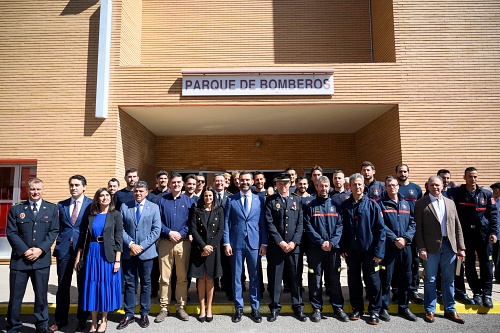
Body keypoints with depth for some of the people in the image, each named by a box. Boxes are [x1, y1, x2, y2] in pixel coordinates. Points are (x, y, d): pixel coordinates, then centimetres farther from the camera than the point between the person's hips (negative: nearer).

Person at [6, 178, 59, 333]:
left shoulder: (52, 208, 4)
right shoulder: (16, 209, 4)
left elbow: (54, 231, -1)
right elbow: (11, 233, -2)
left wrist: (41, 249, -13)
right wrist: (24, 251, -13)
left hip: (42, 259, 0)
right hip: (19, 258, 0)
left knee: (41, 295, 9)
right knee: (15, 296, 9)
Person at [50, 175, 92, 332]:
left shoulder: (92, 204, -2)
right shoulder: (61, 205, 10)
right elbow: (58, 227, 12)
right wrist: (59, 243, 1)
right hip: (64, 249, 3)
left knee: (83, 285, 8)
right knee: (62, 286, 10)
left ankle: (82, 319, 23)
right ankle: (60, 319, 25)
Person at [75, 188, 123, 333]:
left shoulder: (116, 215, -1)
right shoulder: (91, 216, 7)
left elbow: (119, 239, -5)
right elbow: (84, 237, 8)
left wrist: (117, 260, -11)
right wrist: (78, 258, 5)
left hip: (108, 255, -3)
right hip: (92, 254, 3)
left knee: (106, 285, 5)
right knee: (92, 286, 7)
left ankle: (104, 320, 22)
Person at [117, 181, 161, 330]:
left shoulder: (154, 207, 0)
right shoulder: (124, 207, 4)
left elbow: (156, 230, -5)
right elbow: (120, 228, 0)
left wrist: (141, 246, -12)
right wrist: (130, 244, -12)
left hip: (146, 251, -1)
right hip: (128, 251, 1)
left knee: (145, 283, 10)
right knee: (129, 283, 8)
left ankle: (144, 314, 23)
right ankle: (129, 314, 21)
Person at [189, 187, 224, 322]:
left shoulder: (219, 210, 5)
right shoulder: (197, 210, 4)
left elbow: (220, 230, -1)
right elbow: (193, 229, -3)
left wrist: (210, 246, -10)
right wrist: (203, 246, -12)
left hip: (213, 248, 0)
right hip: (199, 248, 0)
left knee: (210, 279, 6)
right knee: (201, 278, 5)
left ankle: (209, 308, 17)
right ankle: (202, 308, 16)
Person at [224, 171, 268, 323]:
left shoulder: (259, 199, 5)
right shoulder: (231, 199, 3)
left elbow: (262, 223, 5)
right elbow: (226, 222, 1)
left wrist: (264, 243, 0)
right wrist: (226, 243, -5)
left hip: (254, 243, 1)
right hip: (236, 243, 0)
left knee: (254, 276, 8)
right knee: (236, 276, 8)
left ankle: (255, 308, 22)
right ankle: (238, 308, 22)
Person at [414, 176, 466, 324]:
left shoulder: (450, 203, 12)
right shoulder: (421, 203, -2)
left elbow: (457, 227, 12)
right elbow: (418, 228, -5)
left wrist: (460, 247, 6)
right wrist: (421, 248, -11)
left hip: (449, 245, 4)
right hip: (431, 246, -4)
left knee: (449, 279, 12)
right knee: (430, 279, 6)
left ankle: (450, 310, 26)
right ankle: (430, 310, 18)